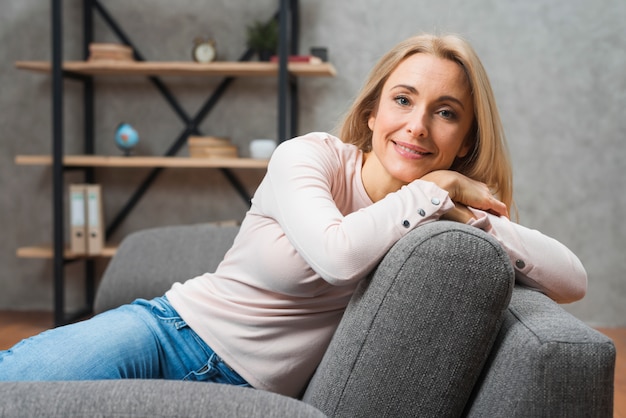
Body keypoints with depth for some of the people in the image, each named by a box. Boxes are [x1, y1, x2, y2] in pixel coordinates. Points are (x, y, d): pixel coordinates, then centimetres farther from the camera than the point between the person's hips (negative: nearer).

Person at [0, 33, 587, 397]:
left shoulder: (446, 219, 3)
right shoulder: (309, 156, -8)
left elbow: (573, 280, -4)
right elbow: (338, 254, -28)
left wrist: (472, 214, -15)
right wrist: (433, 191, -14)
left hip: (249, 392, 1)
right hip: (168, 332, -1)